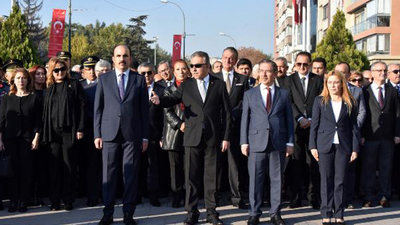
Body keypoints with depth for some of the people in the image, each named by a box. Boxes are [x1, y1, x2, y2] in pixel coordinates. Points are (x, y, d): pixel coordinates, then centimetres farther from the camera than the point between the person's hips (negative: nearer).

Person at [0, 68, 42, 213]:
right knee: (12, 169, -1)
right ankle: (13, 201, 5)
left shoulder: (34, 98, 5)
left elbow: (38, 120, 3)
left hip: (27, 138, -1)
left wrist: (36, 138, -4)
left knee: (25, 170, -2)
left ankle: (23, 202, 4)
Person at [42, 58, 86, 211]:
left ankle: (68, 200, 8)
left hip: (69, 131, -3)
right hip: (53, 132, 3)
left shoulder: (74, 85, 3)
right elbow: (45, 111, 14)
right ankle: (55, 201, 8)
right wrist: (45, 133, 7)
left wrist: (80, 129, -9)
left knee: (69, 166, 0)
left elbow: (81, 106, -2)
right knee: (55, 166, 3)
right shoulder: (49, 89, 14)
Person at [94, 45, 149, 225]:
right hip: (109, 133, 0)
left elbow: (144, 110, 6)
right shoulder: (104, 79, 9)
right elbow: (98, 108, 7)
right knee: (108, 175, 3)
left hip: (132, 134, 0)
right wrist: (97, 134, 0)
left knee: (131, 176, 3)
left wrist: (145, 136, 2)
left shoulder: (139, 80, 7)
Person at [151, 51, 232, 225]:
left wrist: (226, 137, 0)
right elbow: (172, 100, -4)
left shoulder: (219, 85, 5)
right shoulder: (186, 86, 9)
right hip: (192, 138, 1)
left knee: (211, 176, 6)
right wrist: (159, 100, -26)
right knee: (191, 176, 3)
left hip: (213, 138, -1)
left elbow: (227, 112, 4)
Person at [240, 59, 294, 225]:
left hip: (278, 143, 1)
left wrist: (290, 142, 1)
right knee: (255, 180, 2)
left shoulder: (284, 94, 10)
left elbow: (289, 119, 8)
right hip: (256, 142, 0)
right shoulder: (249, 94, 10)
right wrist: (244, 142, -1)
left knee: (277, 179, 5)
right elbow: (245, 119, 7)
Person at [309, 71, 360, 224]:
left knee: (340, 181, 3)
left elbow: (354, 127, 6)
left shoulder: (350, 103, 5)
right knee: (326, 181, 2)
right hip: (325, 145, 0)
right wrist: (312, 146, -3)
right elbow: (314, 124, 3)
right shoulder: (320, 101, 4)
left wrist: (355, 148, 0)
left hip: (343, 146, 1)